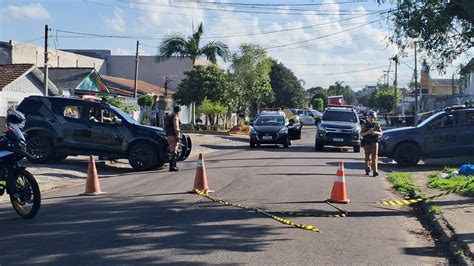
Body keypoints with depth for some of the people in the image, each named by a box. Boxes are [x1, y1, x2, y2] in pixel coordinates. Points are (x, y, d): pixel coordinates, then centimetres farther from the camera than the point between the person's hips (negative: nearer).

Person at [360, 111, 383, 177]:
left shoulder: (376, 125, 7)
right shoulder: (365, 125, 5)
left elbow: (380, 133, 8)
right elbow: (361, 134, 1)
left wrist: (375, 132, -12)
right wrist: (367, 132, -15)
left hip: (374, 142, -1)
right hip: (367, 142, 1)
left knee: (374, 156, -10)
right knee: (367, 156, 7)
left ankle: (375, 171, -16)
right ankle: (367, 170, 18)